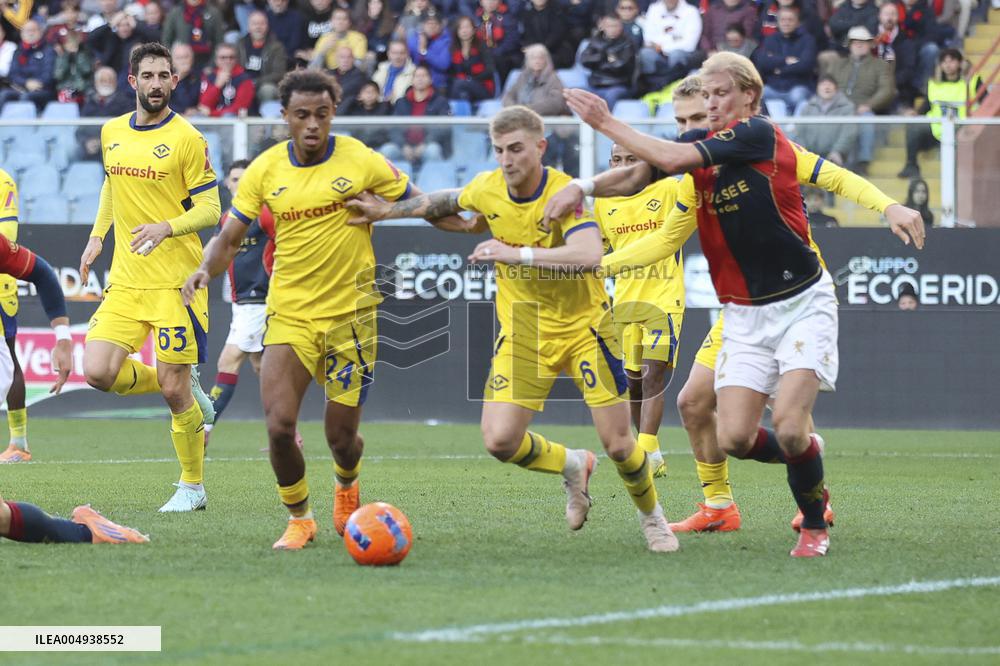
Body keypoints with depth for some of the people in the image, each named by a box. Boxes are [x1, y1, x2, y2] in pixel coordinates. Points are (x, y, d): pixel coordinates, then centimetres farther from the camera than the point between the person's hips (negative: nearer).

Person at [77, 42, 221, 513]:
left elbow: (210, 209, -8)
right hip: (125, 280, 5)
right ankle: (188, 392, 19)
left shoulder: (186, 139, -8)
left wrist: (167, 228, -24)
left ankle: (192, 488, 14)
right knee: (98, 372, -9)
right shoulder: (112, 133, 10)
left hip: (176, 280, -5)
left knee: (173, 389, -4)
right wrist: (97, 235, 21)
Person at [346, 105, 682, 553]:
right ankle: (572, 466, 20)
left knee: (618, 444, -4)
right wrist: (391, 210, 15)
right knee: (499, 440, -12)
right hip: (522, 333, 4)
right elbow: (449, 201, 20)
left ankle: (652, 517, 27)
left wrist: (517, 253, -40)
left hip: (583, 327, -4)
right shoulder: (487, 189, -5)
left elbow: (589, 253, -40)